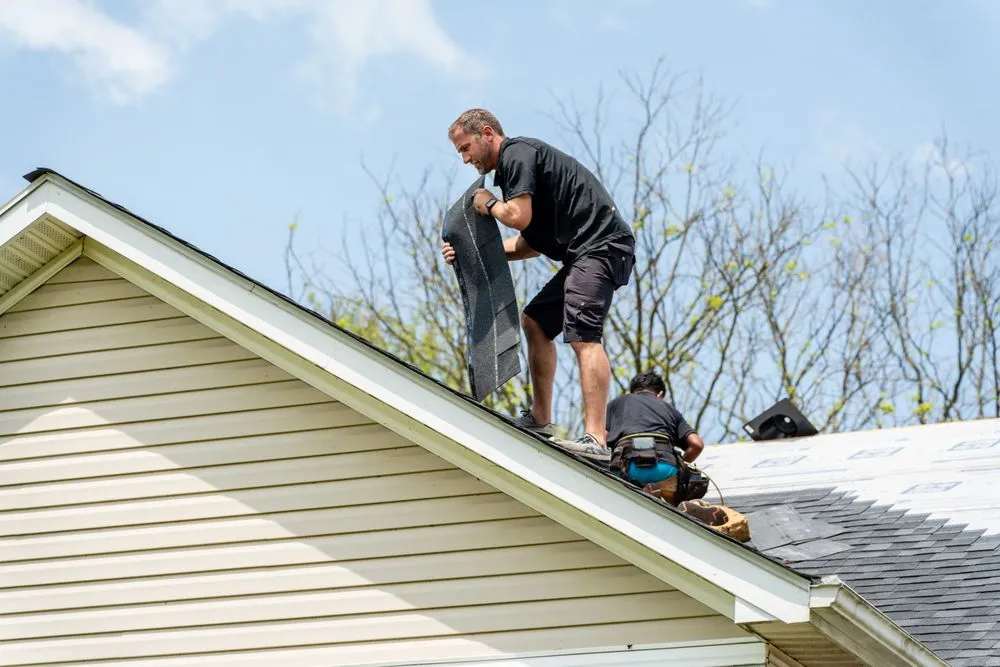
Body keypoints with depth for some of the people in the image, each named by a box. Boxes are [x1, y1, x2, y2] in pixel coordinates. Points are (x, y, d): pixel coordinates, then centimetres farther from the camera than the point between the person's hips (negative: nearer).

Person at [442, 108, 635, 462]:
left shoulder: (517, 154, -6)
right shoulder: (515, 163, 26)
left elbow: (519, 217, -18)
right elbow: (530, 244, 27)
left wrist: (488, 204, 3)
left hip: (600, 245, -11)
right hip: (585, 251, 11)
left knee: (583, 336, -23)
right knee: (534, 321, 19)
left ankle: (596, 440, -33)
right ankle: (540, 421, 20)